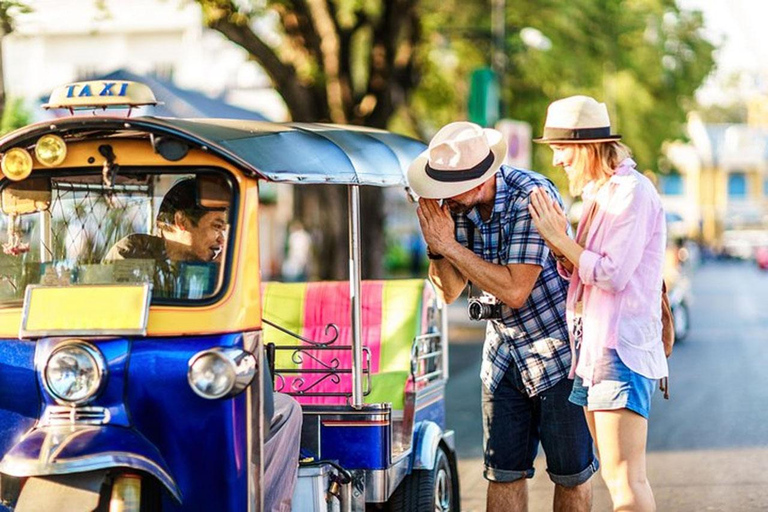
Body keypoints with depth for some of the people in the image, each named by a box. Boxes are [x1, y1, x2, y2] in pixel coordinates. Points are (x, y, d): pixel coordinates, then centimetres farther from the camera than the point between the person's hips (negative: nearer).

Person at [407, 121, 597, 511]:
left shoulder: (531, 195, -23)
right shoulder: (459, 206, -4)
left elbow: (514, 290, -29)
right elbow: (449, 293, 2)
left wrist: (449, 245, -26)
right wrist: (436, 248, -17)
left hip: (558, 351, -6)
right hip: (504, 353, 6)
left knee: (570, 474, 3)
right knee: (503, 472, 6)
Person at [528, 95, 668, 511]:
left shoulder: (632, 192, -12)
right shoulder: (600, 195, 17)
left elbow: (613, 274, -18)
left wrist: (559, 239, -9)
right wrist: (557, 241, -2)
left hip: (621, 348, -10)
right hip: (592, 345, 10)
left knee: (624, 477, -14)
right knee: (614, 474, 11)